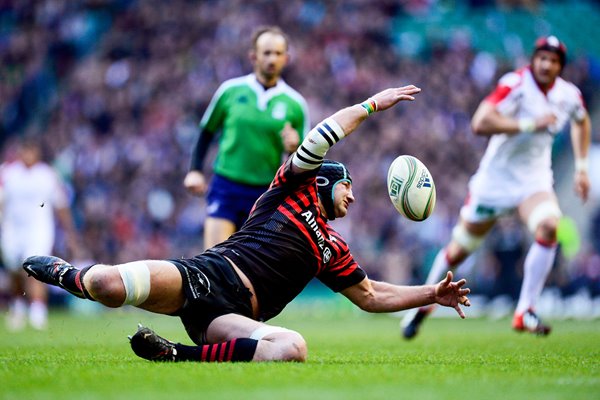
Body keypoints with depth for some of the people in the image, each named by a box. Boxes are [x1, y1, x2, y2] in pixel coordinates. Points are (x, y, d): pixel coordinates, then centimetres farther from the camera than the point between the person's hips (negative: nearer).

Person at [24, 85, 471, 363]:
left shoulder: (332, 249, 31)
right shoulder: (294, 188, 17)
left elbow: (372, 296, 36)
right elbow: (319, 138, 4)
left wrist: (433, 293, 29)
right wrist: (373, 104, 10)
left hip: (231, 316, 4)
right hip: (207, 274, -4)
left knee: (294, 348, -33)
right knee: (109, 286, -31)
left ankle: (177, 355, -25)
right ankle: (68, 274, 8)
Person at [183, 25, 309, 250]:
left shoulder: (295, 104, 2)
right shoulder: (230, 90, 2)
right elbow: (207, 132, 13)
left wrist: (293, 147, -16)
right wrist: (195, 170, 3)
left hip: (264, 193, 1)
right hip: (225, 187, -1)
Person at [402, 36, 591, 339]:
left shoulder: (569, 95, -2)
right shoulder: (516, 84, -19)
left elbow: (581, 122, 23)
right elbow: (480, 123, -33)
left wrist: (581, 166, 16)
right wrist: (530, 124, -34)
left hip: (534, 180, 3)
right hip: (496, 177, -3)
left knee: (548, 227, -27)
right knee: (460, 249, 6)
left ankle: (525, 313, -20)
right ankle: (423, 304, 33)